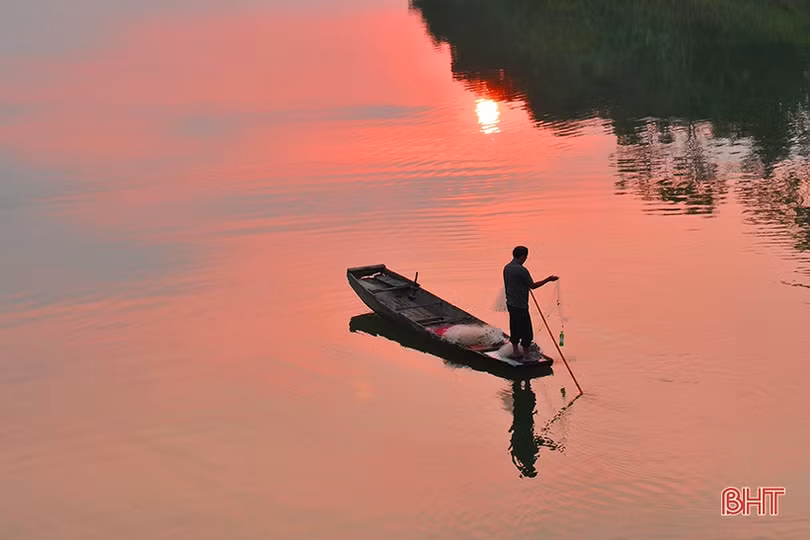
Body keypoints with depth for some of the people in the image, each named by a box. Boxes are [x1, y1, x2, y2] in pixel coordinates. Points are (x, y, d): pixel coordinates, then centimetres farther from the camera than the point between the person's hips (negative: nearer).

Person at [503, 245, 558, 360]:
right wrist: (548, 279, -4)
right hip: (520, 305, -9)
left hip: (510, 303, 9)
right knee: (526, 330, 1)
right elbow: (532, 286, -11)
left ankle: (515, 352, 23)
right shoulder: (521, 270, -20)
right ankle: (526, 354, 7)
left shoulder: (507, 268, 5)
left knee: (515, 328, 16)